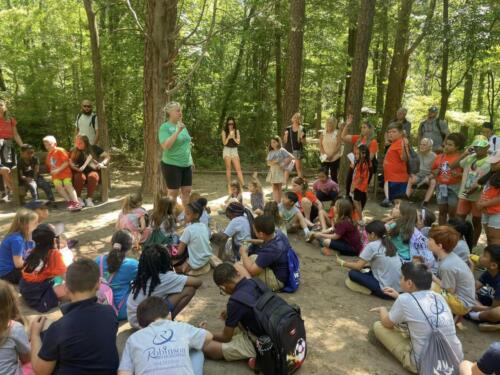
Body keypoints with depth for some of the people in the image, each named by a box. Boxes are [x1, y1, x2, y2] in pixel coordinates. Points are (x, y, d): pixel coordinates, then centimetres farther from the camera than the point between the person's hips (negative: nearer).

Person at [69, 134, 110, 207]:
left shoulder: (94, 148, 1)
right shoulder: (74, 152, 4)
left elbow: (107, 156, 2)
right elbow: (70, 163, 1)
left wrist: (102, 164, -16)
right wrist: (76, 168, -19)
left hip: (92, 171, 0)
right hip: (80, 172, 1)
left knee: (93, 176, -36)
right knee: (80, 177, -35)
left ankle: (89, 198, -27)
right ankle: (78, 198, -22)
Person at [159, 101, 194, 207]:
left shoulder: (182, 125, 10)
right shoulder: (165, 127, -11)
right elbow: (166, 146, -23)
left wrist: (191, 160, 16)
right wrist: (177, 131, -25)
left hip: (186, 164, 7)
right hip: (172, 165, -6)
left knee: (187, 190, 9)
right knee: (173, 192, 2)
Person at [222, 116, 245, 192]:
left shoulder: (236, 131, 5)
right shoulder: (224, 131, 0)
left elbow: (238, 142, 0)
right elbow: (224, 143, -5)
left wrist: (233, 137, -17)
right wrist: (229, 137, -20)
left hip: (235, 150, 2)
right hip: (227, 150, -2)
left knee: (238, 168, -4)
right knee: (228, 169, -2)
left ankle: (243, 184, -10)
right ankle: (229, 185, 3)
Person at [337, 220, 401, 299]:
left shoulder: (372, 246, -11)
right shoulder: (389, 244, 10)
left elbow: (358, 266, -5)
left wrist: (342, 263, 10)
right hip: (398, 289, 8)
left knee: (352, 273, -2)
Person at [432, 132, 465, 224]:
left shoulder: (460, 158, -9)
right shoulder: (440, 157, 5)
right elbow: (433, 170, 16)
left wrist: (458, 174, -26)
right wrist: (436, 171, -5)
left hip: (454, 187, -4)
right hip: (441, 187, 5)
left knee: (452, 212, 3)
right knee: (442, 211, 12)